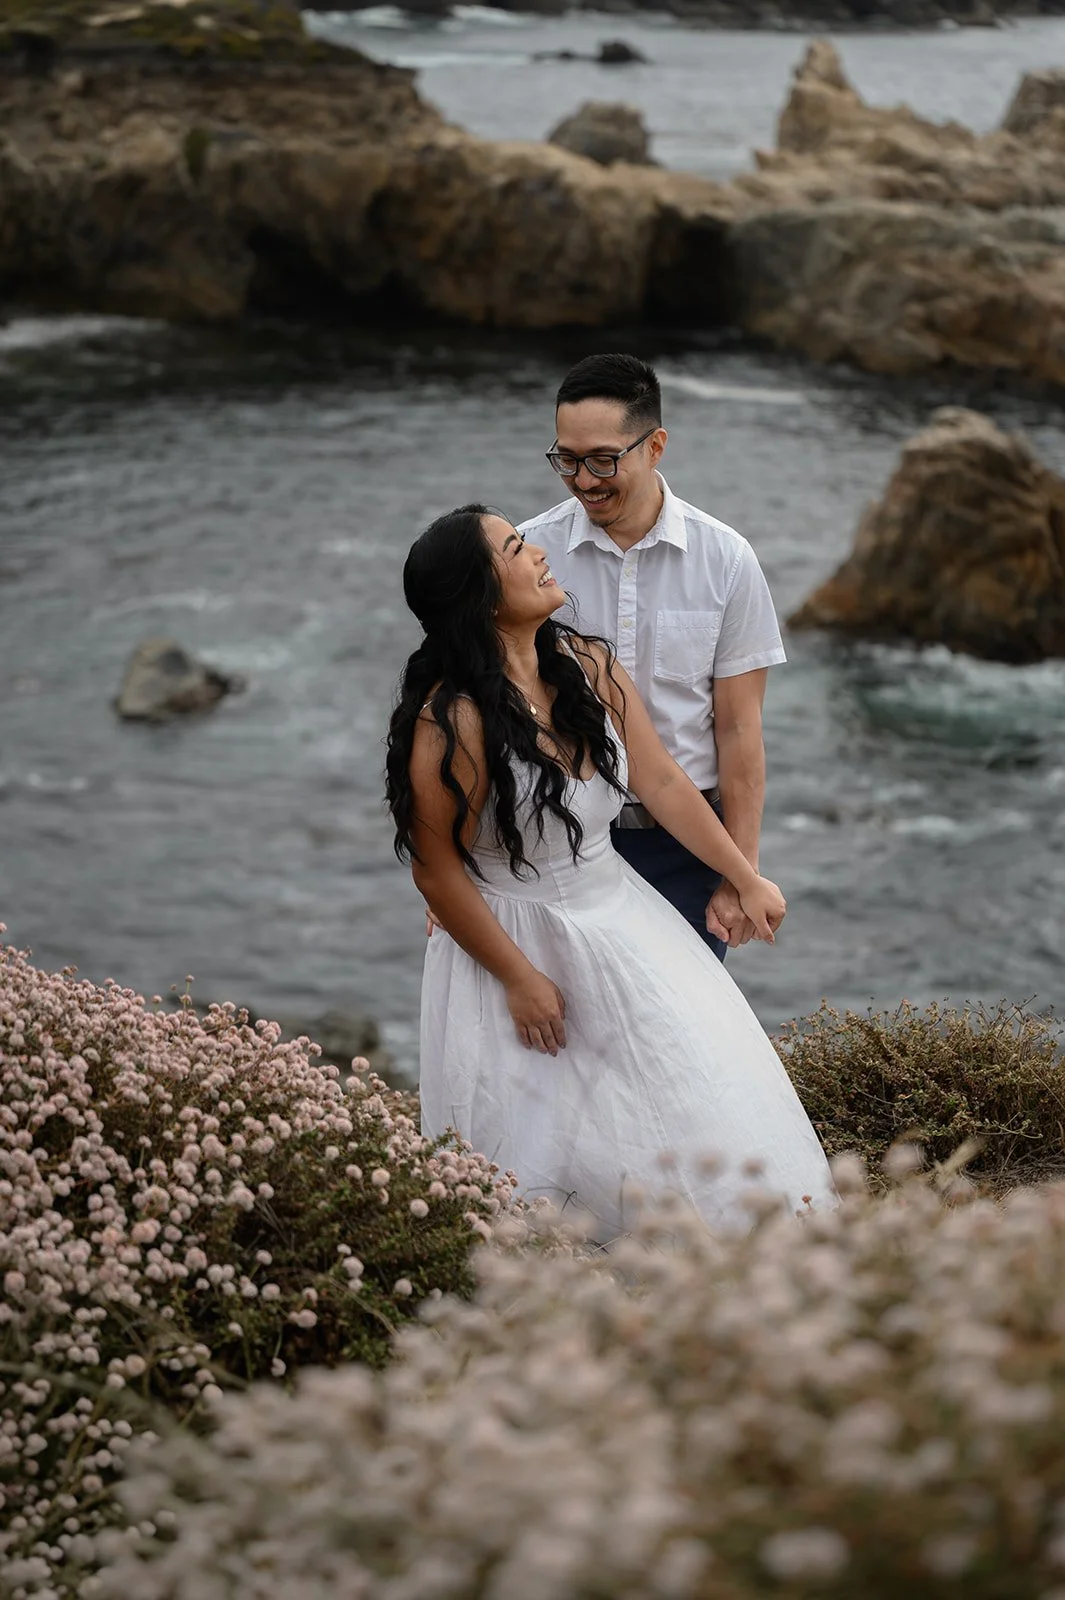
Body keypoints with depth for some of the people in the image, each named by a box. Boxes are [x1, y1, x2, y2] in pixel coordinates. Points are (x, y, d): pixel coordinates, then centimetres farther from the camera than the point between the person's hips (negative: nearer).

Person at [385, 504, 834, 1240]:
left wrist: (747, 880, 6)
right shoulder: (454, 722, -24)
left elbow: (662, 781, 4)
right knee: (539, 1147, 2)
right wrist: (518, 978, -12)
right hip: (518, 935, -7)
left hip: (618, 911, 7)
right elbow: (438, 872, -18)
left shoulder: (588, 665, -4)